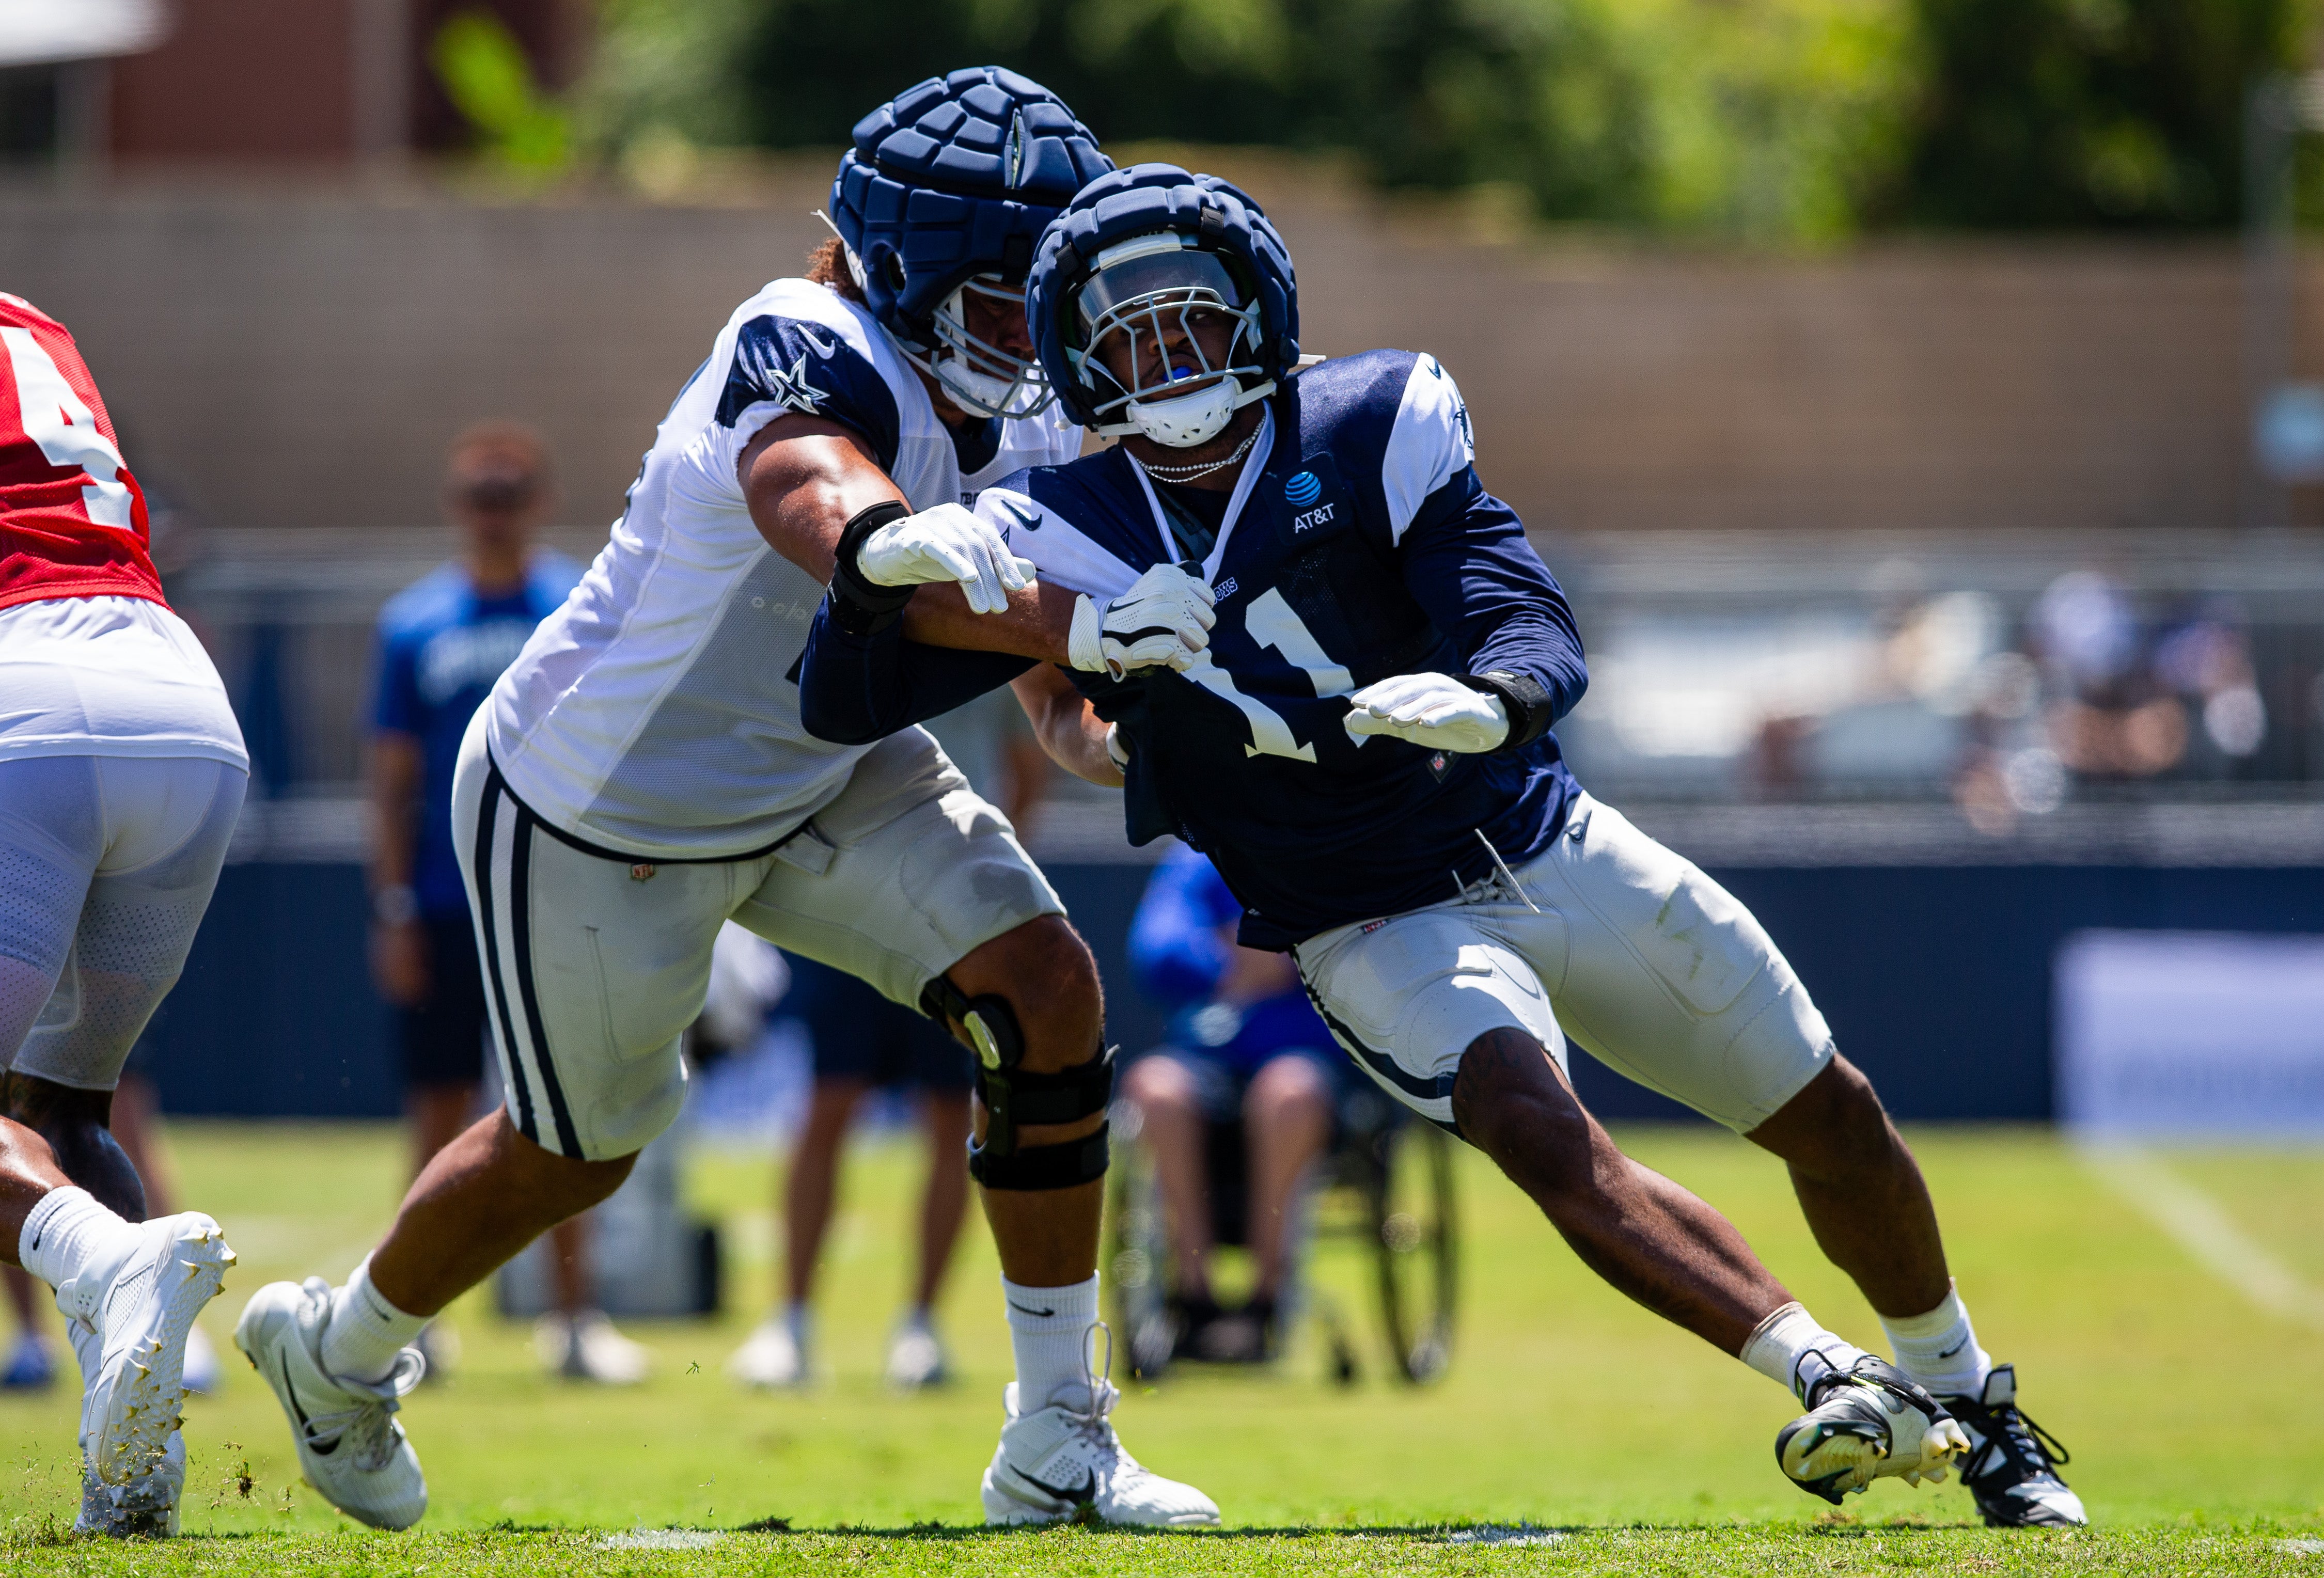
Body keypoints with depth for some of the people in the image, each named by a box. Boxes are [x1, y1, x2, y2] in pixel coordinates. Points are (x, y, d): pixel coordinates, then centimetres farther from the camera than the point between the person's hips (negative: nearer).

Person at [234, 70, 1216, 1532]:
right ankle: (339, 1348, 45)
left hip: (817, 776, 7)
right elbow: (861, 546, -56)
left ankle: (1059, 1442, -1)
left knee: (1047, 996, -10)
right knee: (579, 1152, 13)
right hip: (597, 809, -7)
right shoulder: (810, 359, -35)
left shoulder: (1030, 418, -9)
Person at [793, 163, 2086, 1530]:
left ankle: (1972, 1408, 29)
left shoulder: (1369, 430, -9)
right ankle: (1835, 1382, -36)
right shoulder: (1067, 538, -8)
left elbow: (1541, 637, -17)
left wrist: (1484, 701, -41)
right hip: (1383, 938, -2)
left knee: (1834, 1119, 7)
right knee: (1540, 1133, -32)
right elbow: (843, 703, -11)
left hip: (1547, 846, 2)